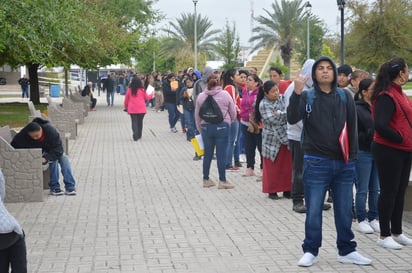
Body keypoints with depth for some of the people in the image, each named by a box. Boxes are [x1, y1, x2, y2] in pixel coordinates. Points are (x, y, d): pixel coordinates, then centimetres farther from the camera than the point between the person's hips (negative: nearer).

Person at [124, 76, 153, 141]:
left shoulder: (129, 90, -2)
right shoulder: (142, 90, -4)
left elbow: (126, 99, 5)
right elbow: (147, 97, 9)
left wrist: (126, 107, 19)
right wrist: (151, 94, 28)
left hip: (132, 109, 0)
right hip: (141, 109, 0)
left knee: (134, 122, 1)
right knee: (140, 122, 13)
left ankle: (135, 136, -14)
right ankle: (139, 135, 20)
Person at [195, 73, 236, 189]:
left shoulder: (201, 96, 1)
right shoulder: (225, 95, -4)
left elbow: (197, 115, 6)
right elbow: (233, 113, 1)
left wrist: (200, 129, 18)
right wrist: (228, 122, 20)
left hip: (206, 127, 3)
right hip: (222, 126, -3)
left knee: (207, 154, 11)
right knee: (221, 154, 0)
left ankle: (206, 179, 20)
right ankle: (222, 181, 3)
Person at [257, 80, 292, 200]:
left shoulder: (282, 98, 5)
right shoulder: (263, 104, -8)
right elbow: (272, 120, -18)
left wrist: (279, 114, -17)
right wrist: (285, 114, -12)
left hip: (286, 137, 4)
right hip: (272, 139, -4)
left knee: (287, 165, 6)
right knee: (272, 166, 4)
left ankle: (287, 190, 15)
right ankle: (272, 190, 15)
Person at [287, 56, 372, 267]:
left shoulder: (345, 96, 7)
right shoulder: (307, 97, -1)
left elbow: (352, 126, 8)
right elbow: (292, 118, -16)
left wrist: (352, 155, 2)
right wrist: (296, 93, -28)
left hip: (344, 163, 3)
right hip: (316, 163, -2)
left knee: (344, 211, 10)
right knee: (313, 211, 3)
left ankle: (347, 251, 22)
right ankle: (310, 251, 14)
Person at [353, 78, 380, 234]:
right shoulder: (357, 109, -6)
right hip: (363, 152, -5)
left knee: (375, 189, 10)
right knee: (362, 189, 2)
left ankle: (373, 218, 19)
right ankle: (361, 220, 11)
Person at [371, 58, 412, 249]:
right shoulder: (386, 96, -17)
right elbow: (380, 125, -26)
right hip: (388, 151, -9)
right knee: (389, 193, -1)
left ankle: (397, 233, 25)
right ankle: (384, 235, 9)